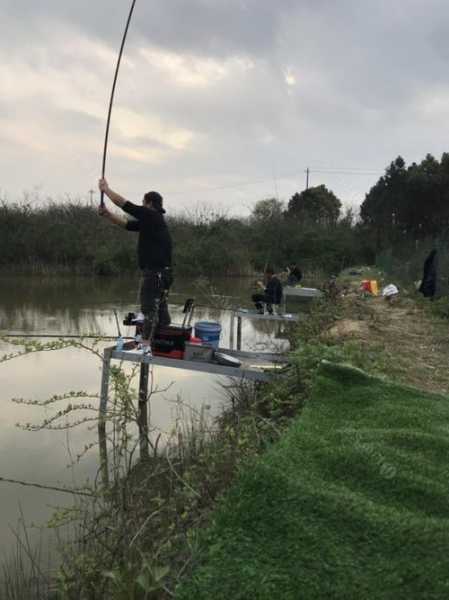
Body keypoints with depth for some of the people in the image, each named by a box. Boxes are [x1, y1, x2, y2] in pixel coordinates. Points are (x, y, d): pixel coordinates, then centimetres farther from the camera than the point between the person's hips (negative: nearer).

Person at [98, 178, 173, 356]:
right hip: (159, 272, 10)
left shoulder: (152, 216, -9)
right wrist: (106, 214, 12)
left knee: (149, 308, -10)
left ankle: (145, 346, -10)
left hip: (154, 272, -10)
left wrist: (106, 189, 4)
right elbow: (126, 223, 20)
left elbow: (125, 204, -7)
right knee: (159, 308, 14)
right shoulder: (150, 220, 18)